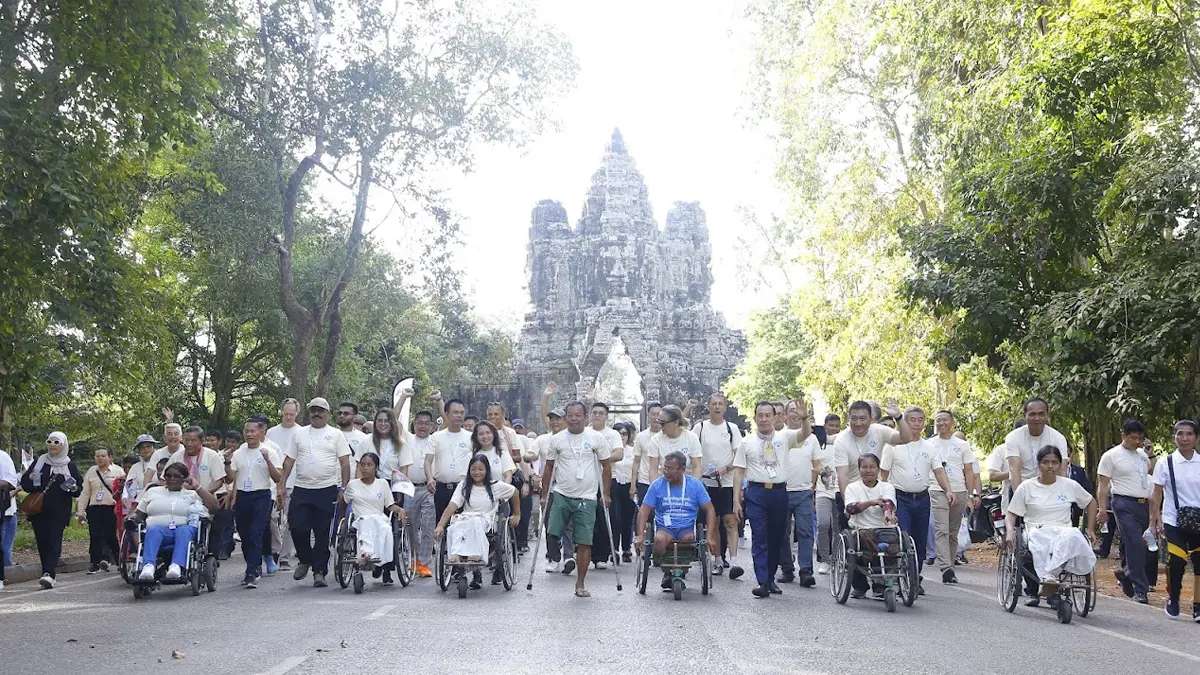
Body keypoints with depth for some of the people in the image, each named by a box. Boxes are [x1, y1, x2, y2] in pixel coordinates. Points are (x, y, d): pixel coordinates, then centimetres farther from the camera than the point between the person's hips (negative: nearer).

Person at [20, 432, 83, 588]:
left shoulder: (69, 465, 6)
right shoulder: (39, 462, 12)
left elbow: (80, 488, 8)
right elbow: (24, 482, 13)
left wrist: (74, 488, -15)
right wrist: (30, 479, -10)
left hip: (59, 512, -3)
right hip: (39, 510, 3)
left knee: (54, 542, -12)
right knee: (42, 542, 4)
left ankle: (49, 574, -23)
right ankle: (49, 573, 13)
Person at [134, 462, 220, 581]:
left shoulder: (192, 494, 21)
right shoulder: (152, 492, 27)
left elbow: (213, 507, 7)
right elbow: (138, 514, 24)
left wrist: (198, 487, 4)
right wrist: (131, 519, 0)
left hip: (184, 528, -1)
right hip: (158, 528, 1)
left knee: (184, 531, -37)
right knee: (153, 530, -35)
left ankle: (176, 566, -57)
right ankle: (148, 567, -55)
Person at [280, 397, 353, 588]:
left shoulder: (336, 435, 5)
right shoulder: (299, 434, 11)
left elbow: (345, 463, 2)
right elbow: (289, 461, 11)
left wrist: (344, 488, -6)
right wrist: (282, 485, 4)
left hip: (327, 490, -2)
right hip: (301, 490, 2)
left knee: (322, 533, 2)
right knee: (297, 527, -5)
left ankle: (319, 571, 10)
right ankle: (305, 560, 20)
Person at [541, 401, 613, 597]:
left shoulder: (596, 438, -2)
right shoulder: (558, 439, 2)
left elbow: (606, 466, 5)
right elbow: (549, 467, 11)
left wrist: (606, 494, 3)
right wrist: (545, 495, 9)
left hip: (586, 498, -1)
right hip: (561, 494, 1)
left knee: (584, 542, 0)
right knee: (553, 533, -11)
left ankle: (580, 584, 10)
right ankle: (568, 555, 20)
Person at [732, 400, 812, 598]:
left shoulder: (784, 437, 7)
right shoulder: (747, 442, 6)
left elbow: (804, 434, -11)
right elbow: (739, 472, 5)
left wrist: (804, 418, -32)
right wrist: (736, 500, -1)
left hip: (779, 492, 1)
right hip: (756, 492, -1)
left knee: (776, 538, 10)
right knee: (759, 538, -6)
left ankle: (770, 578, 22)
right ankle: (762, 582, -8)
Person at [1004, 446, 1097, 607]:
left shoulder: (1070, 485, 13)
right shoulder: (1026, 487, 8)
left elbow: (1091, 503, 27)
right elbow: (1011, 514, 8)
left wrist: (1090, 530, 17)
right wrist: (1010, 531, -14)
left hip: (1063, 532, 1)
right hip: (1037, 532, -1)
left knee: (1072, 536, -38)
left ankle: (1049, 576, -48)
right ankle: (1032, 592, -35)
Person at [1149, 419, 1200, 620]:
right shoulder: (1165, 463, -1)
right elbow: (1156, 495, 0)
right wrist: (1154, 520, -5)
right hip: (1174, 521, -2)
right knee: (1176, 562, -11)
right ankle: (1172, 600, 13)